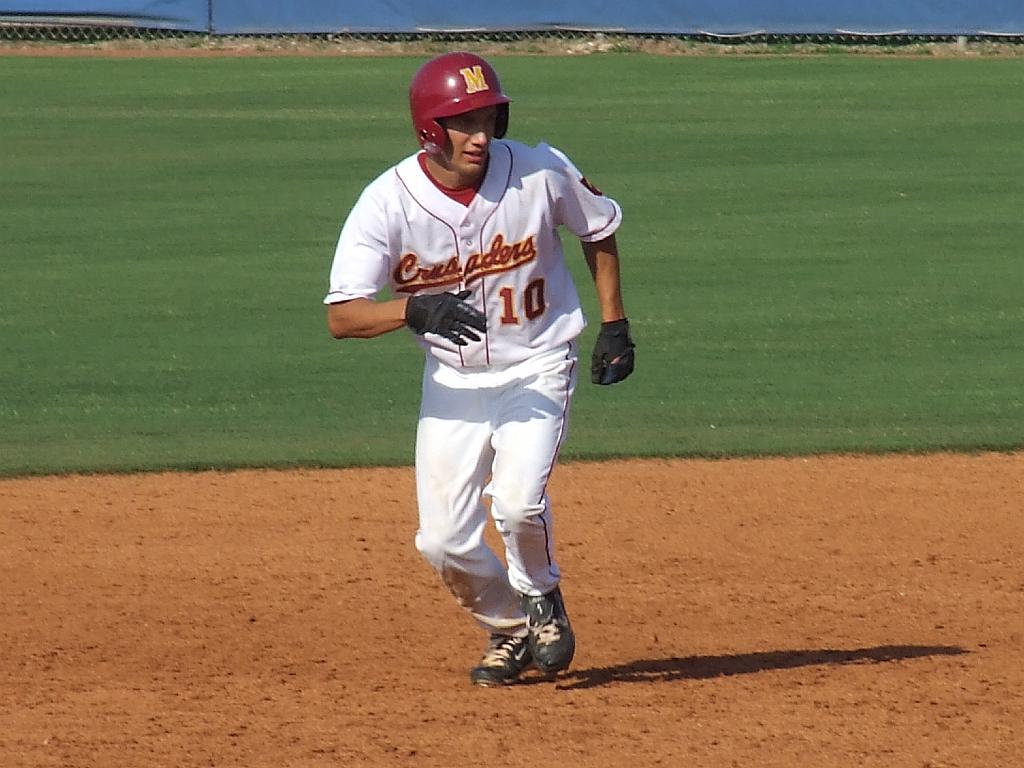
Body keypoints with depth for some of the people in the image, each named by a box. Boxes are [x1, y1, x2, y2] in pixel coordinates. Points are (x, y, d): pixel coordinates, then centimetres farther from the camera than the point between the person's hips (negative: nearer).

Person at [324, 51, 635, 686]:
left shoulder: (541, 173, -16)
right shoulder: (388, 201, -18)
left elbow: (600, 230, 6)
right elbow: (342, 316, -21)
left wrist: (615, 325, 4)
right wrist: (414, 309, -39)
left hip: (537, 369, -2)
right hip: (452, 380, 2)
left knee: (518, 502, -23)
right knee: (444, 540, -2)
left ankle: (542, 600, 9)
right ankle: (511, 630, 27)